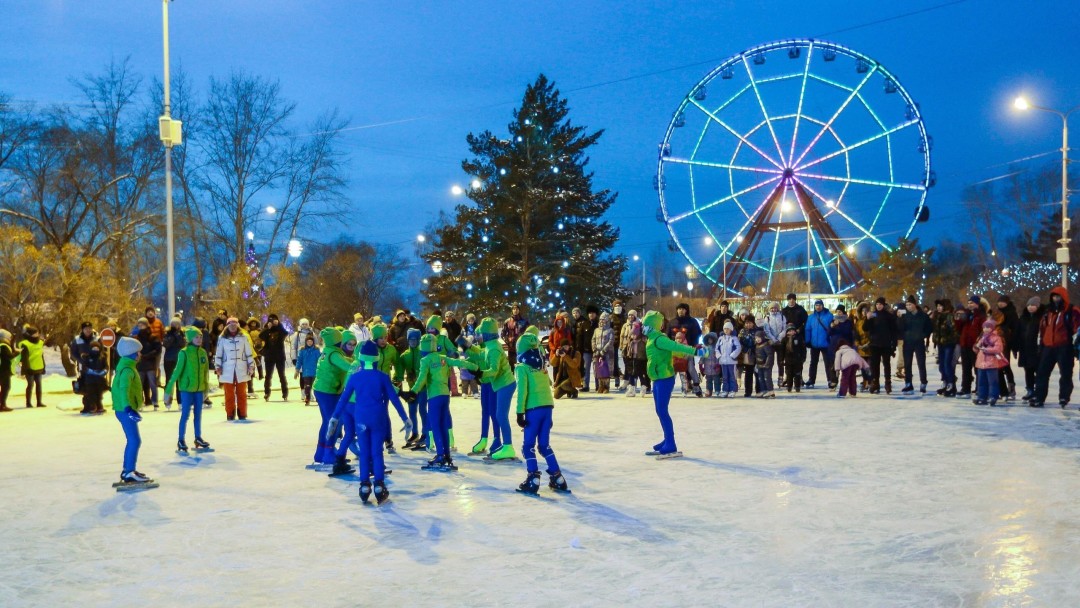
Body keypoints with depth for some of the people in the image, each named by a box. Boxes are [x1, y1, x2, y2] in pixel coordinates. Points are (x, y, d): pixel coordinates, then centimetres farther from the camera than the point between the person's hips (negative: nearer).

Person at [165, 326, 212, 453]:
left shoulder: (203, 352, 4)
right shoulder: (184, 353, -12)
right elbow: (177, 371, -12)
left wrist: (206, 387, 14)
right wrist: (169, 389, -13)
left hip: (199, 389, 5)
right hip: (186, 389, -5)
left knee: (198, 414, 13)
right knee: (185, 414, -1)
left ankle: (198, 438, 25)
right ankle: (181, 440, 7)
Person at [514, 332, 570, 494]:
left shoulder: (521, 368, -2)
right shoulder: (541, 367, 15)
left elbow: (522, 392, -10)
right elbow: (547, 388, 15)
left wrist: (520, 413, -8)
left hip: (534, 409, -6)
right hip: (548, 407, 6)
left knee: (528, 446, 3)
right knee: (544, 445, 15)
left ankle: (533, 480, -4)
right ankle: (557, 479, 12)